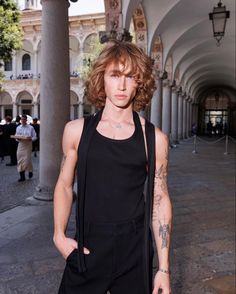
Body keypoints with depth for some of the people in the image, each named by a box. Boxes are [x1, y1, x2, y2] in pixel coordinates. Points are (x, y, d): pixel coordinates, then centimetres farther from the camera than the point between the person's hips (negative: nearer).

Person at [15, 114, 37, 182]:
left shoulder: (31, 128, -2)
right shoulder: (18, 128, 9)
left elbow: (35, 137, -1)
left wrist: (30, 138, -20)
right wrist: (18, 139, -10)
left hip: (28, 145, -3)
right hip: (20, 145, 3)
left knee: (27, 160, -4)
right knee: (20, 161, 0)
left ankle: (30, 171, 27)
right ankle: (22, 177, 8)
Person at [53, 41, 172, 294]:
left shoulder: (154, 139, -7)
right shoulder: (76, 130, -3)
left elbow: (160, 200, -3)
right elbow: (64, 185, 7)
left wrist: (163, 268, -1)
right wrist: (59, 235, -2)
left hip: (134, 252, 0)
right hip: (85, 250, 1)